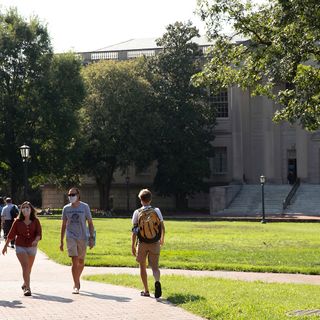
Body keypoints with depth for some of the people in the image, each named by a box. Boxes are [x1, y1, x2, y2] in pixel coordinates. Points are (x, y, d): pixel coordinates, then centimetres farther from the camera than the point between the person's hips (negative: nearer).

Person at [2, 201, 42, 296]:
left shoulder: (35, 221, -3)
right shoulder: (18, 221, -4)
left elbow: (39, 233, -10)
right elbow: (11, 234, 4)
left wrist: (36, 240, -31)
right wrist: (5, 246, 9)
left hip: (32, 247, 2)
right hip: (20, 247, -2)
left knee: (29, 268, 16)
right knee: (25, 266, -17)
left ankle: (25, 284, 40)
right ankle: (27, 288, -21)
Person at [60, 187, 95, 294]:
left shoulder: (85, 207, -1)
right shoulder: (66, 208, 4)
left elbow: (90, 223, 2)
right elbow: (63, 225, 11)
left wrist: (91, 238, -7)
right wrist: (61, 241, 9)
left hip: (82, 238, 1)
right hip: (71, 237, -1)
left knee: (81, 262, 11)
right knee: (74, 261, -11)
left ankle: (77, 280, 35)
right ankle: (76, 285, -8)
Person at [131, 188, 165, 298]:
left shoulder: (137, 213, -6)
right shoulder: (157, 211, -2)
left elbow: (134, 231, -6)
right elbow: (162, 227, 5)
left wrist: (133, 246, 1)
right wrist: (162, 239, 22)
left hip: (142, 244, -1)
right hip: (155, 243, 1)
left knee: (143, 267, 15)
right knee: (155, 266, 3)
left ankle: (146, 291, 19)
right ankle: (157, 281, -28)